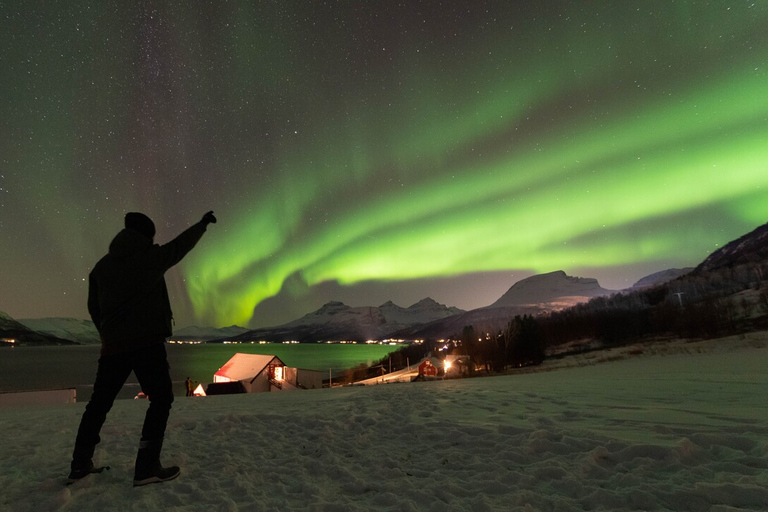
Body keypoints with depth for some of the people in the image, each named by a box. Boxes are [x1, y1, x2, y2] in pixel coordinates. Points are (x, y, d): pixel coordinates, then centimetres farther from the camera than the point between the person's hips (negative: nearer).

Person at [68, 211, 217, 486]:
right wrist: (202, 224, 25)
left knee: (100, 402, 18)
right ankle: (147, 466, -6)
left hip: (112, 345, 6)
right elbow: (180, 245, 11)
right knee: (161, 398, 1)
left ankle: (80, 464, 23)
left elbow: (94, 308, 15)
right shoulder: (149, 257, -4)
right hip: (147, 342, -6)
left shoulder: (102, 266, 11)